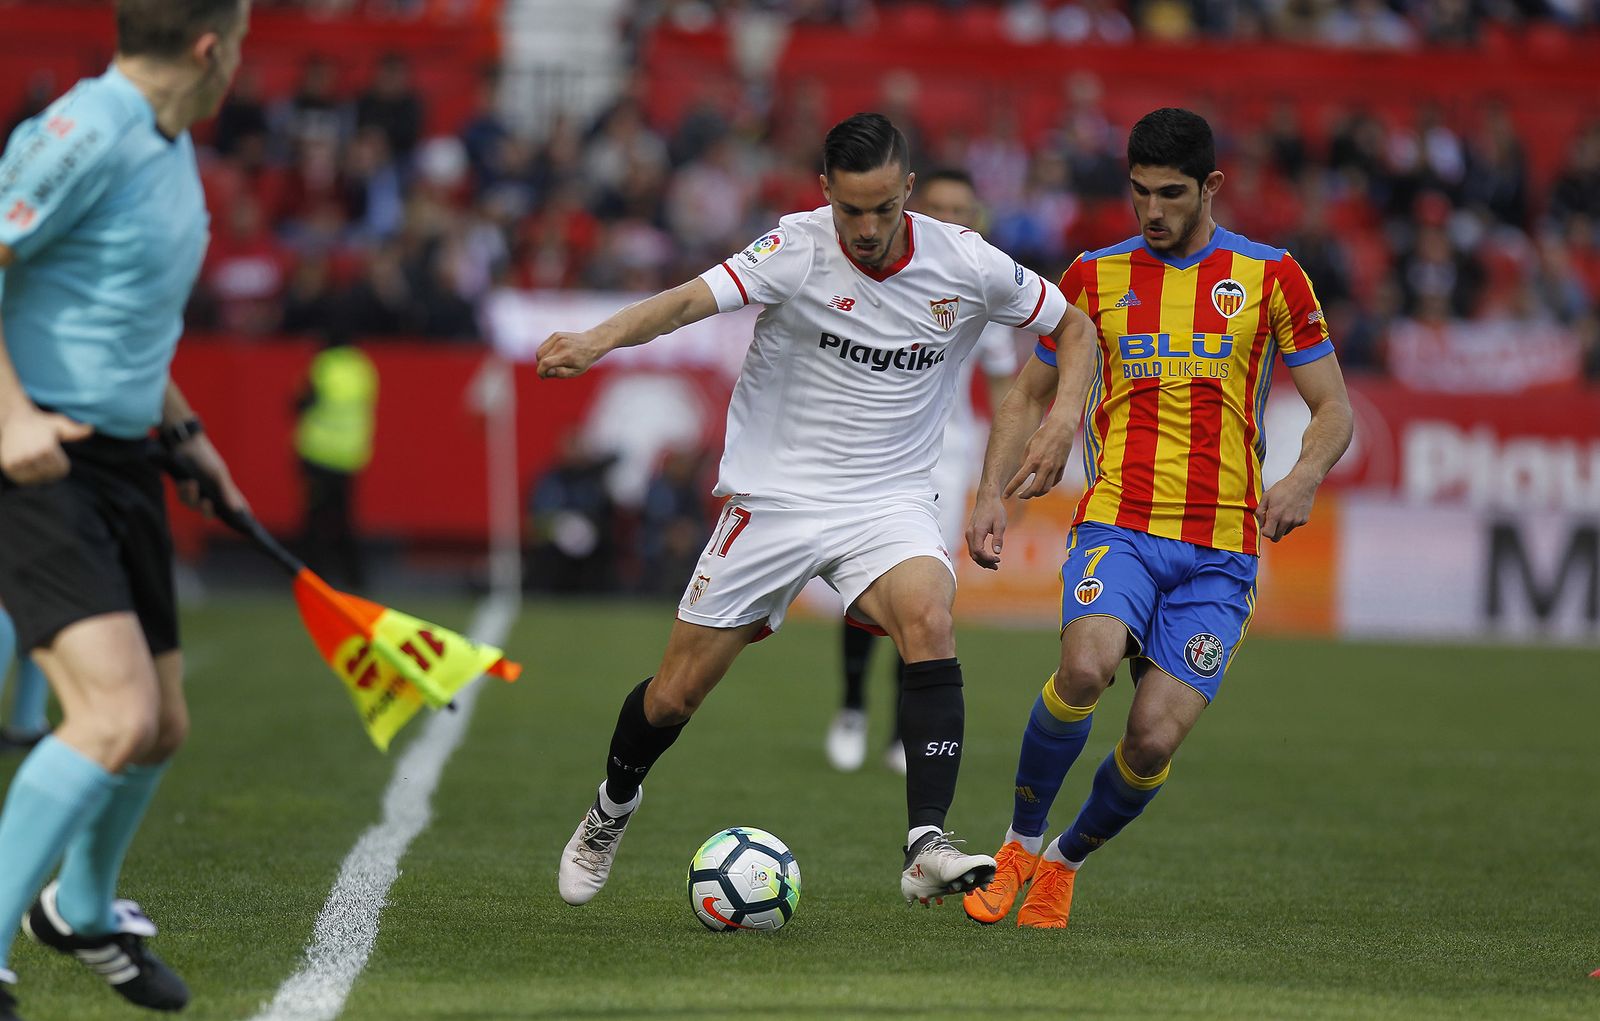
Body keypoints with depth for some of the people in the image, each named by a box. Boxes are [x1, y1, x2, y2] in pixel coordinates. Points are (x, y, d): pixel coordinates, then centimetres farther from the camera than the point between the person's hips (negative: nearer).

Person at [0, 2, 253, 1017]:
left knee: (160, 726, 15)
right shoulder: (85, 134, -16)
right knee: (116, 716, -23)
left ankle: (81, 909, 42)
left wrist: (181, 429, 28)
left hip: (120, 463, 9)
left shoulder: (168, 147, 15)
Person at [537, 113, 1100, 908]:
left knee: (928, 618, -31)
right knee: (675, 694, 4)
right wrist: (597, 341, -49)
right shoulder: (798, 249, -16)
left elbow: (1074, 327, 9)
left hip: (888, 499, 1)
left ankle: (927, 848, -34)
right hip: (774, 495, -1)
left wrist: (1060, 425, -7)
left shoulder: (964, 263, -8)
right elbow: (695, 298, -32)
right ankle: (613, 807, 37)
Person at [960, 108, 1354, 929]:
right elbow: (1029, 393, 18)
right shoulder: (1097, 276, 9)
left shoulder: (1269, 276, 6)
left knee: (1155, 739, -12)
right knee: (1086, 665, -30)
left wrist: (1305, 477, -14)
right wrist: (992, 492, 2)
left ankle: (1065, 861, 18)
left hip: (1221, 551, 0)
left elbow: (1333, 410, 8)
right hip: (1118, 526, 0)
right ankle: (1019, 845, -9)